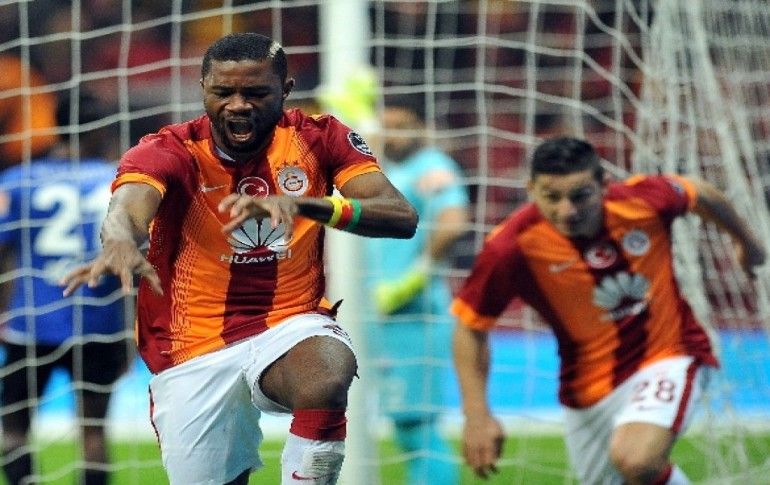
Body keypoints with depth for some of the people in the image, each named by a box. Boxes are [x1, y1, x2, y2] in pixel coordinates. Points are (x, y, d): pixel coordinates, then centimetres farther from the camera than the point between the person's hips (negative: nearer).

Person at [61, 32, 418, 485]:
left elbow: (402, 218, -16)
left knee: (327, 380, -34)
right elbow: (127, 208, -33)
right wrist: (121, 241, -59)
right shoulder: (168, 152, -10)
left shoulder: (318, 138, -4)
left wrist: (301, 203, -33)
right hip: (195, 355, 1)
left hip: (292, 326, -1)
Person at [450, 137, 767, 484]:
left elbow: (700, 194, 6)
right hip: (590, 388, 2)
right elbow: (470, 328, -8)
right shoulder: (512, 247, -22)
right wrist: (477, 415, -15)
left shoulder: (643, 199, -18)